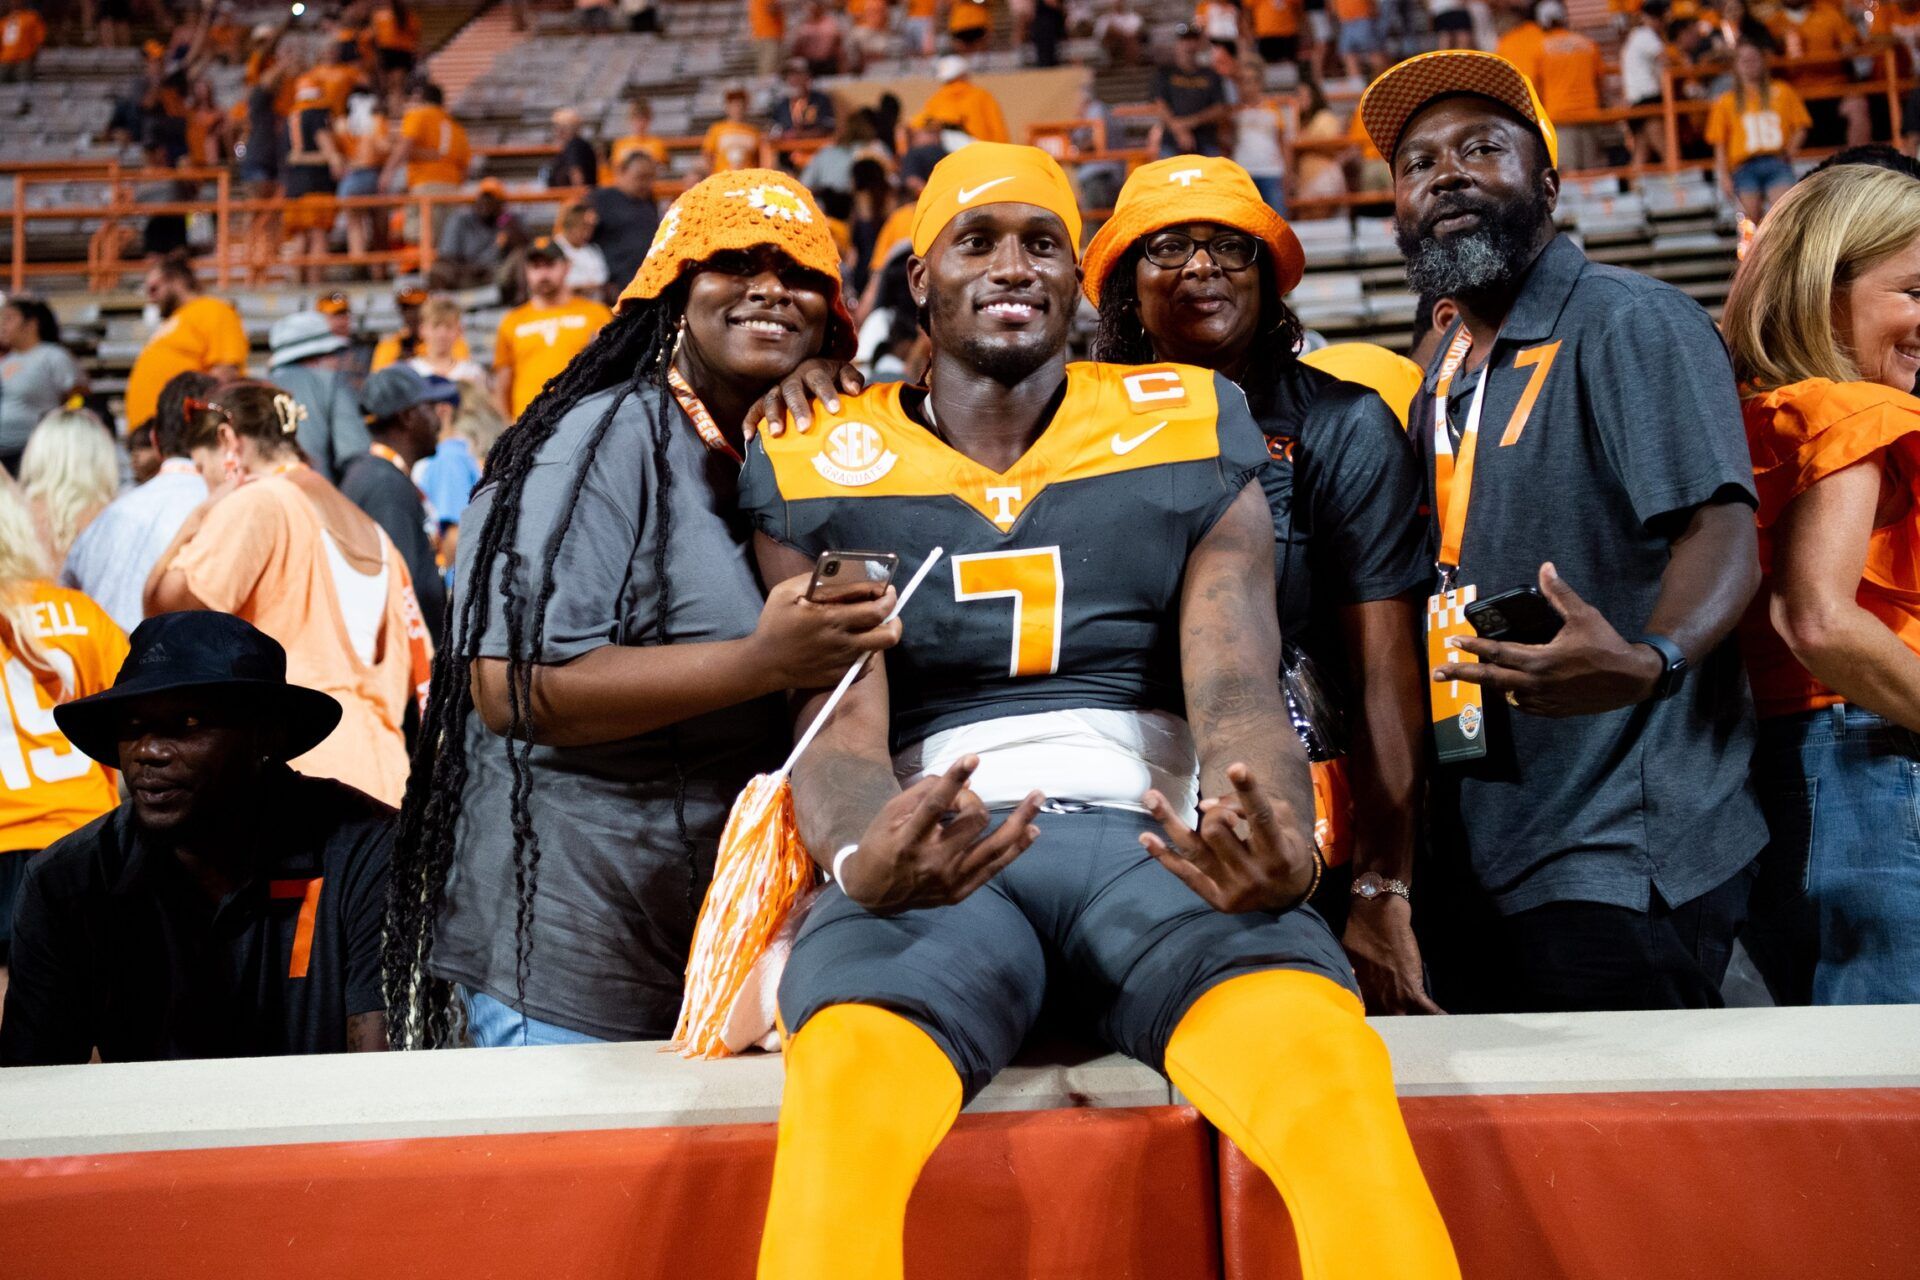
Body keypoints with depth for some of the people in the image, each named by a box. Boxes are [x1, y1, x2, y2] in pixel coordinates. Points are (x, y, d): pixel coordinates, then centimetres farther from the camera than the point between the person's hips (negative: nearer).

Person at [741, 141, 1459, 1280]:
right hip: (933, 856, 0)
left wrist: (1276, 855, -22)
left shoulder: (1189, 437, 14)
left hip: (1153, 839, 1)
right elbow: (842, 728, 2)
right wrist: (864, 863, -23)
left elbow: (1237, 692, 2)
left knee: (1335, 1077, -32)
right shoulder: (822, 472, 13)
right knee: (845, 1093, -35)